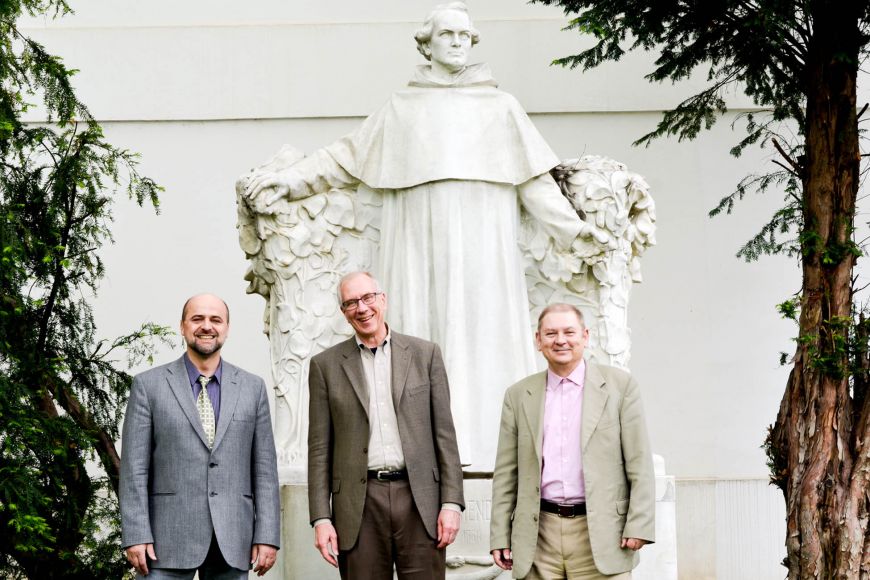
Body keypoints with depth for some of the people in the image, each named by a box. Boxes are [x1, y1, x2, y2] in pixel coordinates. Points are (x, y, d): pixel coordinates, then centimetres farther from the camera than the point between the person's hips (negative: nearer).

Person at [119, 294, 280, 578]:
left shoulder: (252, 388, 10)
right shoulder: (148, 385, 4)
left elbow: (264, 467, 8)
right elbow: (134, 467, -1)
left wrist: (267, 536, 0)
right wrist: (136, 536, -9)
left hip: (232, 541, 2)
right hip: (169, 536, -2)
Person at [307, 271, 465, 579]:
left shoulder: (425, 354, 8)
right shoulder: (326, 365, 8)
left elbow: (444, 434, 7)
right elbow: (319, 448, 6)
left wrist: (451, 503, -1)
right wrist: (321, 519, -1)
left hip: (419, 499, 0)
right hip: (359, 505, 0)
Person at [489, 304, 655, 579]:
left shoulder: (619, 385, 5)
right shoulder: (519, 395, 11)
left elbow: (639, 462, 1)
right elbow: (506, 473, 11)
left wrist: (639, 526, -7)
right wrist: (500, 537, 6)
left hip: (600, 534, -2)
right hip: (540, 536, 2)